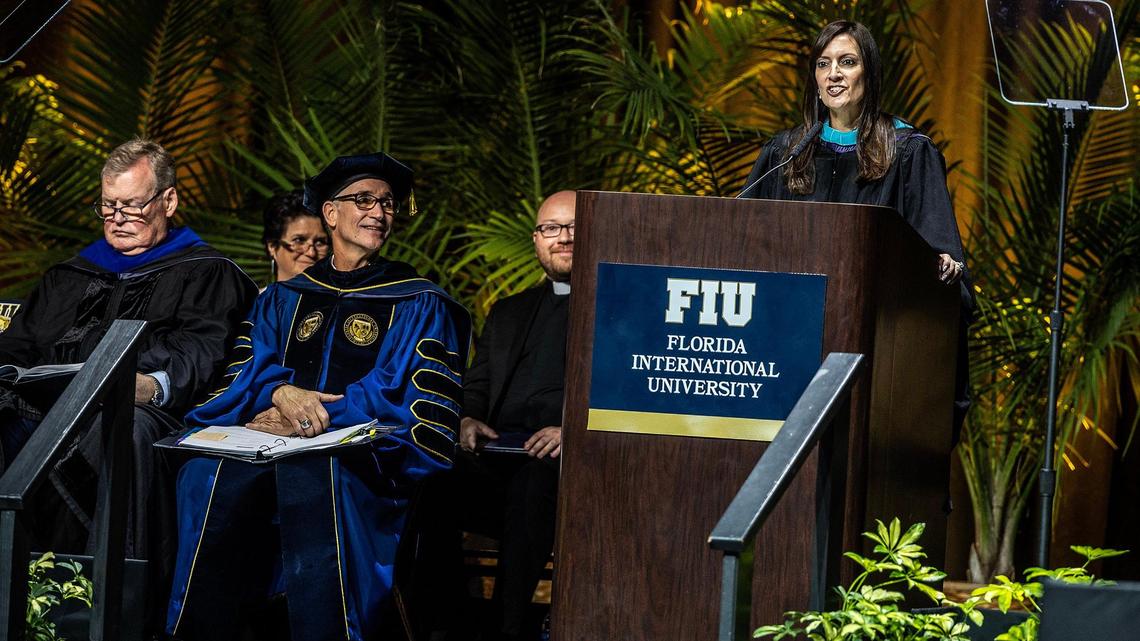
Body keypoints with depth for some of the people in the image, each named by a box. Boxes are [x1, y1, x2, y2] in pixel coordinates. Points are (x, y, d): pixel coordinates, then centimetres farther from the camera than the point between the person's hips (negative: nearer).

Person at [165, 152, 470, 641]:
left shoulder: (418, 304, 13)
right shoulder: (282, 299, 24)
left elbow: (417, 400, 1)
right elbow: (247, 373, 11)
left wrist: (321, 411, -11)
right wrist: (283, 393, -13)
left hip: (367, 458, -3)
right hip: (275, 445, 3)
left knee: (308, 472, -39)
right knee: (211, 474, -31)